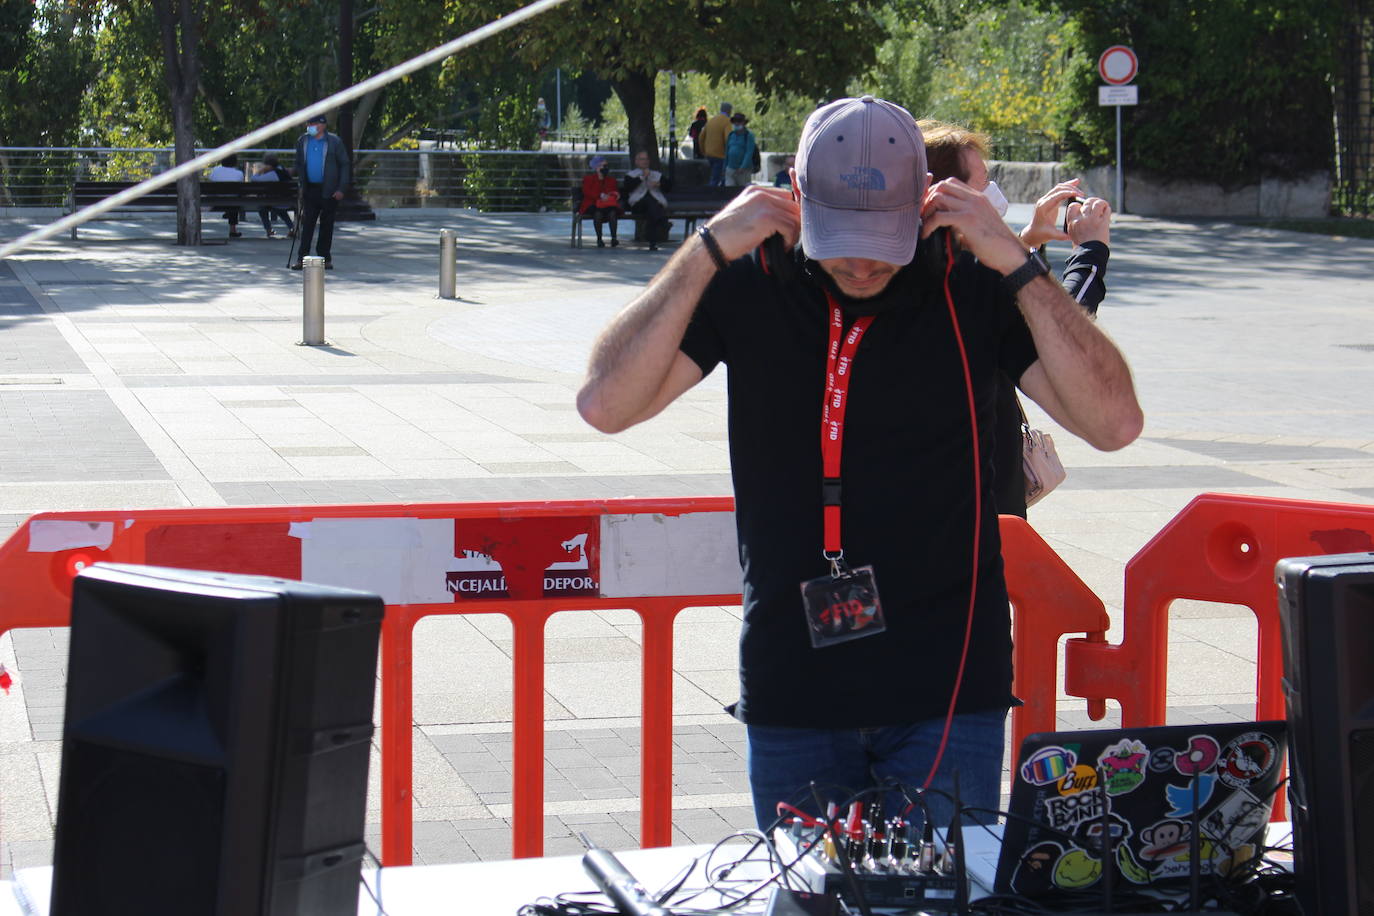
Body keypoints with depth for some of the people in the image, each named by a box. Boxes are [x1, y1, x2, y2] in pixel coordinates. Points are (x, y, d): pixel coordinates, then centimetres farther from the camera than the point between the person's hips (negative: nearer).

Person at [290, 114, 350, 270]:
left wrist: (341, 188, -9)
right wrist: (301, 185, 7)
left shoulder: (334, 141, -4)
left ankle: (325, 257, 12)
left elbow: (344, 165, -2)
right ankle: (302, 258, -2)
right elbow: (299, 164, 17)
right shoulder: (302, 141, 7)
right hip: (310, 190, 3)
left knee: (327, 225, 4)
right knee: (306, 223, -2)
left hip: (328, 191, -3)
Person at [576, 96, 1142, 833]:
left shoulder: (972, 288, -4)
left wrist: (1017, 264, -16)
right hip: (791, 691, 2)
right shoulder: (747, 286, -1)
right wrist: (706, 251, -13)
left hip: (945, 691, -1)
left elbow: (1113, 423, -12)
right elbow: (605, 405, -10)